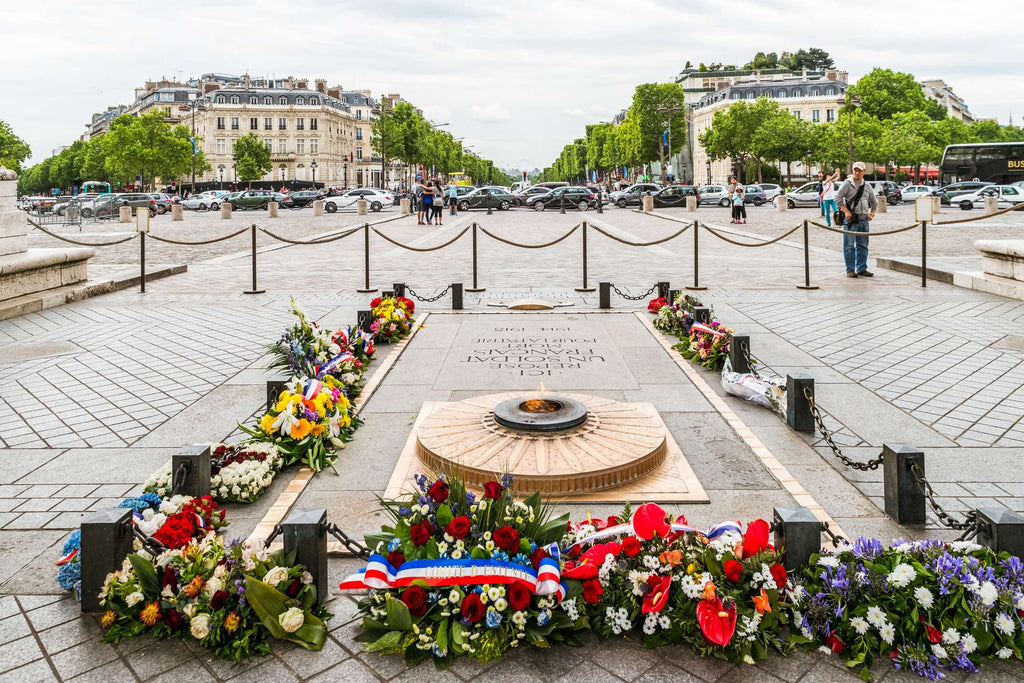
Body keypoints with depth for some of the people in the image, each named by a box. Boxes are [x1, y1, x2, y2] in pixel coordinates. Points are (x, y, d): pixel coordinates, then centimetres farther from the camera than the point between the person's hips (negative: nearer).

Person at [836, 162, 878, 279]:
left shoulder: (867, 186, 14)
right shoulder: (847, 184, -3)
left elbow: (874, 201, 23)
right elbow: (838, 197, -10)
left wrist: (872, 213, 9)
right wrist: (846, 211, -16)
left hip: (864, 219, 5)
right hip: (851, 218, -5)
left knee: (863, 246, 8)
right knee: (849, 246, -4)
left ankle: (862, 269, 14)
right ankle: (850, 270, 1)